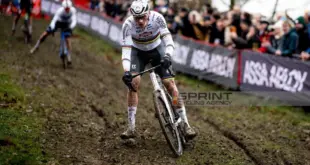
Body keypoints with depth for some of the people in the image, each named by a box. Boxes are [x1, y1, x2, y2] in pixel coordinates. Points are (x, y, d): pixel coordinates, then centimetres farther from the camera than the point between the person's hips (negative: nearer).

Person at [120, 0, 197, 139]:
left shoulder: (157, 18, -29)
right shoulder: (128, 24, -29)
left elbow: (167, 39, -34)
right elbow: (126, 49, -32)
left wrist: (167, 56, -53)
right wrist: (126, 71, -45)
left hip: (157, 49, 0)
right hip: (138, 52, 0)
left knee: (169, 83, -12)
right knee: (133, 83, -20)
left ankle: (185, 124, -5)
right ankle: (131, 128, -13)